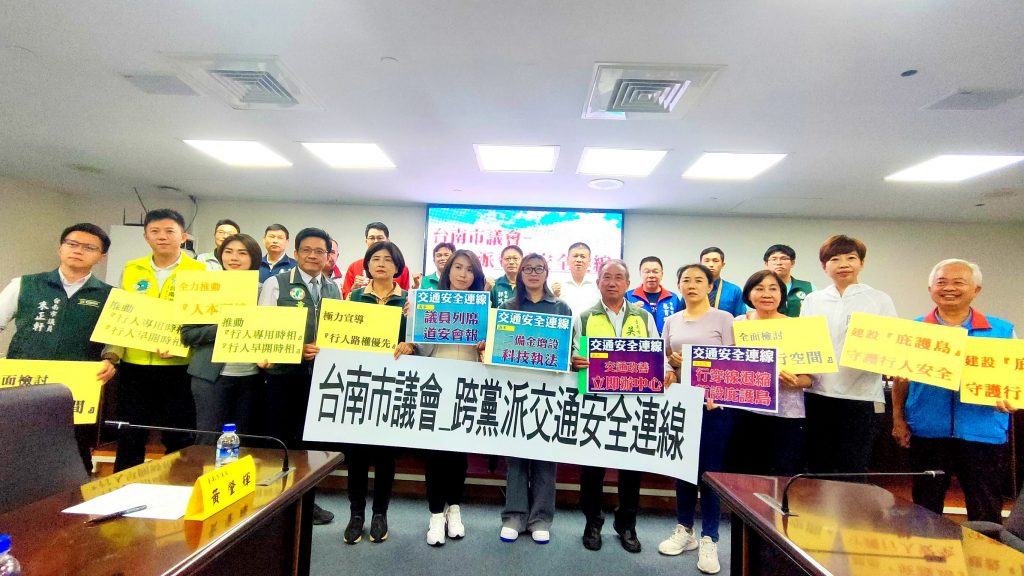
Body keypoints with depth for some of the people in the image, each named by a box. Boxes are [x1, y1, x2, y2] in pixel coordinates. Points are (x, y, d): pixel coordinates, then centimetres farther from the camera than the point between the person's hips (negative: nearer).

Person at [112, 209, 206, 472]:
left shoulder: (199, 271, -3)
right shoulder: (131, 270, 8)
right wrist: (112, 353, 0)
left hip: (179, 366, -3)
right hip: (134, 365, 3)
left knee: (177, 438, 8)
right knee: (130, 436, 14)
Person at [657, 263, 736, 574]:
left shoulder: (723, 318, -1)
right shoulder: (671, 321, 10)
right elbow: (662, 359, 11)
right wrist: (670, 369, -11)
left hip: (714, 403, -3)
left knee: (710, 470, 2)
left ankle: (709, 539, 17)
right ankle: (684, 529, 28)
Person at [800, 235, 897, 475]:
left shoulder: (880, 300, 4)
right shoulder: (812, 300, 9)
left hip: (859, 395, -2)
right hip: (817, 393, 2)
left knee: (853, 471, 6)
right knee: (817, 468, 12)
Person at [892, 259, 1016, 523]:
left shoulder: (1002, 331, 2)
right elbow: (901, 380, 6)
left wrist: (1010, 398, -16)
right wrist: (898, 420, 2)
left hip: (983, 434, 0)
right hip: (927, 433, 0)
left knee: (986, 512, 9)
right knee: (925, 509, 14)